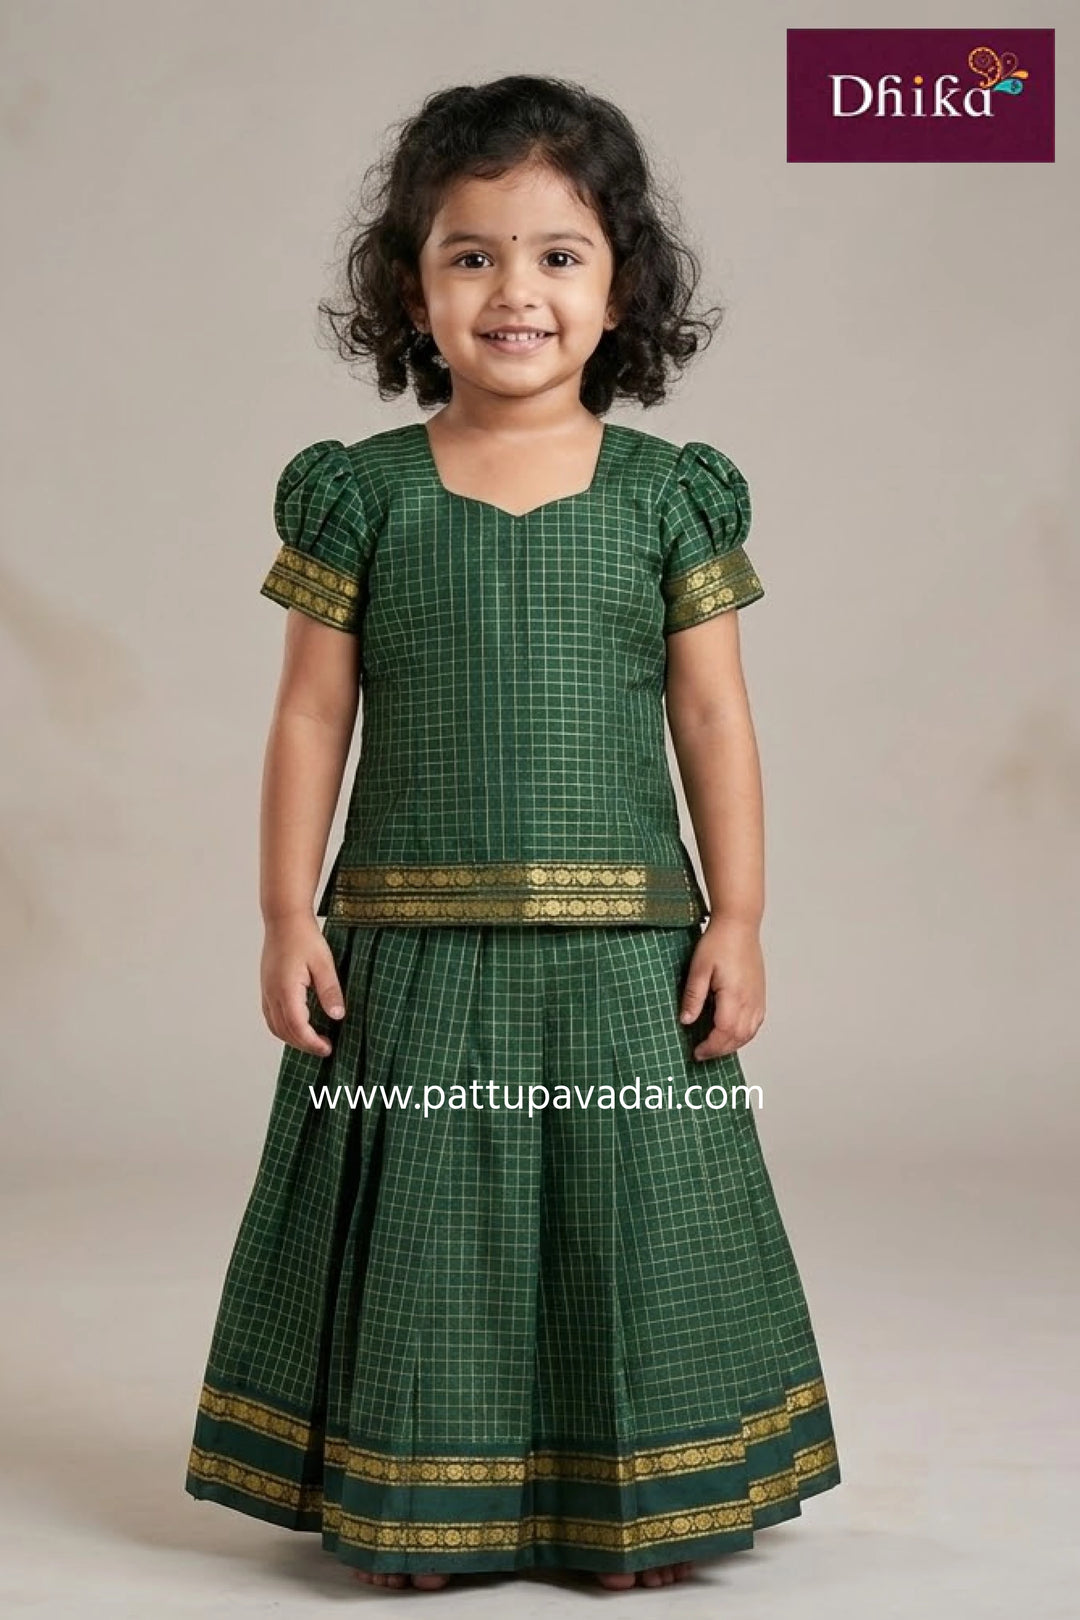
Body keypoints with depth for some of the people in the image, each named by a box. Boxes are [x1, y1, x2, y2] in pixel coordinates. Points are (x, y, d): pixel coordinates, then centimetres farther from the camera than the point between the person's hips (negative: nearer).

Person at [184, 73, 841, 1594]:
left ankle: (636, 1501, 21)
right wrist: (289, 916, -1)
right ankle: (417, 1505, 21)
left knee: (634, 1210, 5)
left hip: (621, 946, 0)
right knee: (427, 1229, 6)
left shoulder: (671, 493, 3)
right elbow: (311, 716, 3)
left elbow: (715, 719, 4)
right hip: (414, 946, 0)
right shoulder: (362, 492, 2)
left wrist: (738, 919, 0)